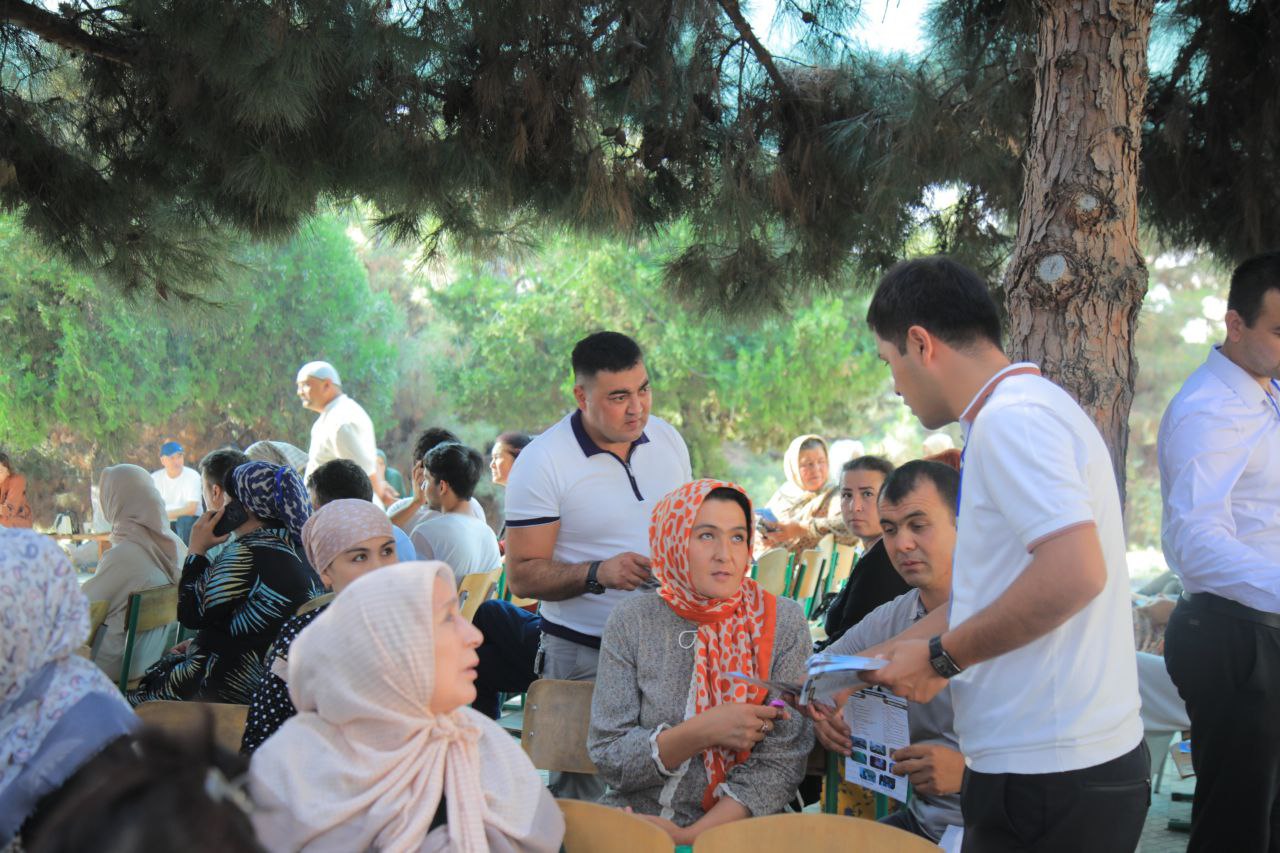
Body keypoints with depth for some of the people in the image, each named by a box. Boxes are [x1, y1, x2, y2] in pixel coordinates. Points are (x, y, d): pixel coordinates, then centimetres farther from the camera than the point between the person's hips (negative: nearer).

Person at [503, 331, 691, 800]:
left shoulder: (668, 439, 7)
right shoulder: (542, 462, -10)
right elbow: (522, 575, -10)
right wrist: (596, 573, -24)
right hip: (582, 654, -4)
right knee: (585, 794, -4)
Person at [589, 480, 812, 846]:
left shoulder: (782, 623, -1)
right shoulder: (632, 621, 1)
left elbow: (779, 764, -4)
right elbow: (608, 758, -1)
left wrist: (689, 836, -15)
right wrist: (702, 731, -16)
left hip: (733, 828, 0)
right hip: (634, 817, 0)